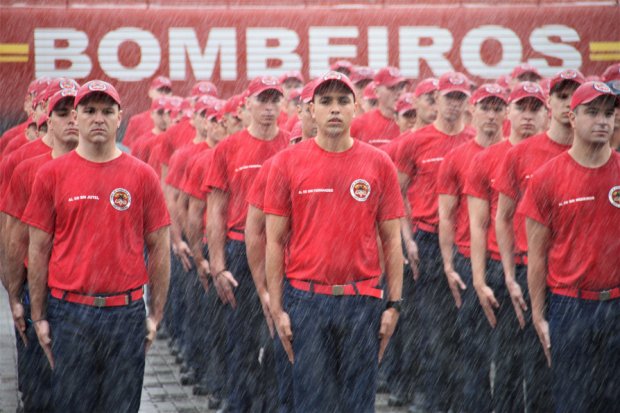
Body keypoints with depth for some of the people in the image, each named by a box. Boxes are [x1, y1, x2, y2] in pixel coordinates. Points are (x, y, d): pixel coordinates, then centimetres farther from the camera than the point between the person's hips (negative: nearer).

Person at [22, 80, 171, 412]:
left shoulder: (142, 176, 4)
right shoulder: (52, 174, 2)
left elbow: (159, 249, 7)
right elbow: (38, 251, 4)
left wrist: (155, 315, 4)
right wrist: (38, 317, 2)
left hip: (127, 312, 1)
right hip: (69, 313, -1)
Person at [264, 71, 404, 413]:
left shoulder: (378, 164, 4)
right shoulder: (287, 162, 1)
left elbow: (391, 240, 7)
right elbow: (275, 241, 3)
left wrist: (394, 304, 2)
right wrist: (276, 308, 0)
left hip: (362, 300, 1)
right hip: (305, 299, -1)